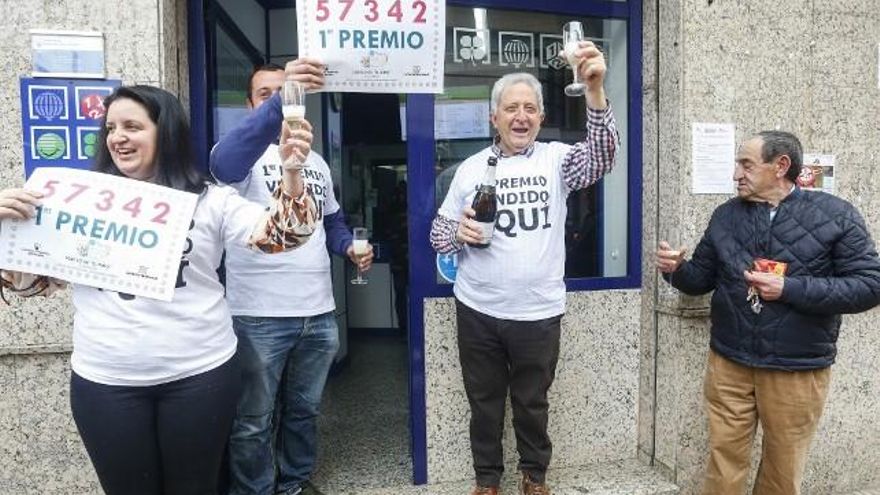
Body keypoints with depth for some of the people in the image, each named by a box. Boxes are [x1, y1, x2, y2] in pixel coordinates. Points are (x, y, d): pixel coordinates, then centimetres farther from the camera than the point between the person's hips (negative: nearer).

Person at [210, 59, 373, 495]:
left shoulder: (316, 162, 15)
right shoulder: (247, 155, -6)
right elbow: (224, 164, -32)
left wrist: (349, 247, 2)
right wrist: (281, 101, -45)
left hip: (319, 313, 6)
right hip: (260, 316, -6)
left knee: (303, 409, 21)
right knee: (252, 421, 10)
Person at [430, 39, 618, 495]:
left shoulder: (556, 159, -1)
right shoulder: (470, 168, 3)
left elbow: (601, 158, -22)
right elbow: (438, 235, 7)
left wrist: (595, 90, -36)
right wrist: (458, 231, -17)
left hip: (538, 312, -1)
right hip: (477, 311, 2)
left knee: (532, 403, 17)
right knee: (484, 402, 16)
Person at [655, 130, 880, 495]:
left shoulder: (836, 215, -5)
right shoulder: (725, 215, 5)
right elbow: (702, 278, 9)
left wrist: (789, 289, -18)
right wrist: (676, 269, -13)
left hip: (798, 370, -2)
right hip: (728, 363, 2)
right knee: (724, 460, 10)